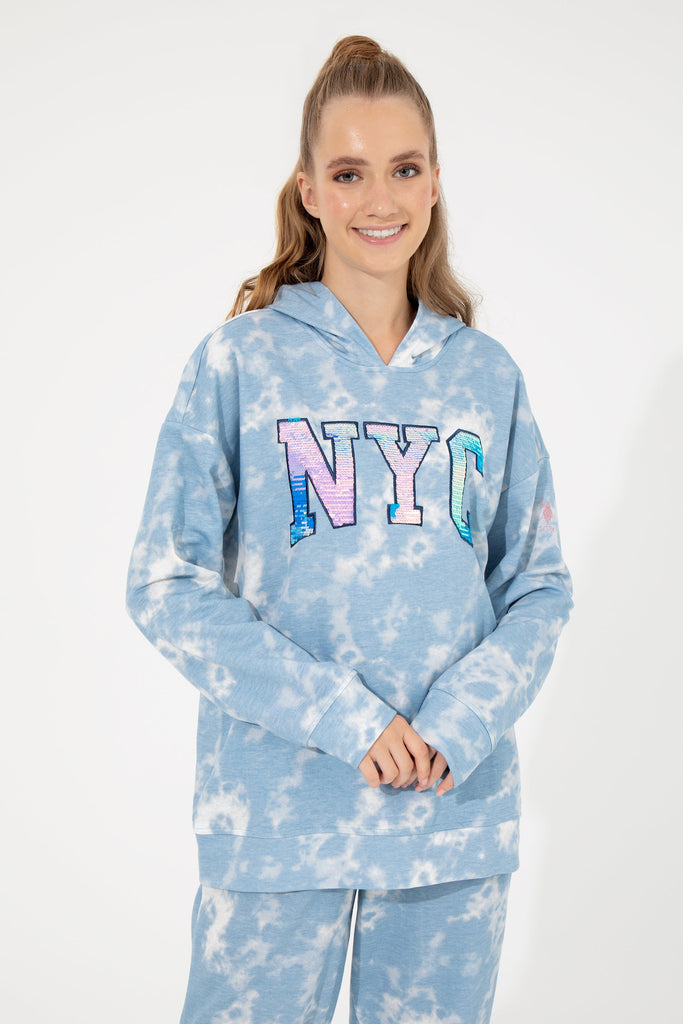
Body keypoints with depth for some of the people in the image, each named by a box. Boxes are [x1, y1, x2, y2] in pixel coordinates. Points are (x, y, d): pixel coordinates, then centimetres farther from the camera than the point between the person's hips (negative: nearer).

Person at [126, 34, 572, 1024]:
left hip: (459, 818, 3)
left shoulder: (488, 376, 5)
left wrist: (458, 724, -11)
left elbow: (539, 588, 6)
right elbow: (168, 586, -7)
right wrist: (341, 718, -15)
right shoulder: (239, 361, -3)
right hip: (277, 817, -2)